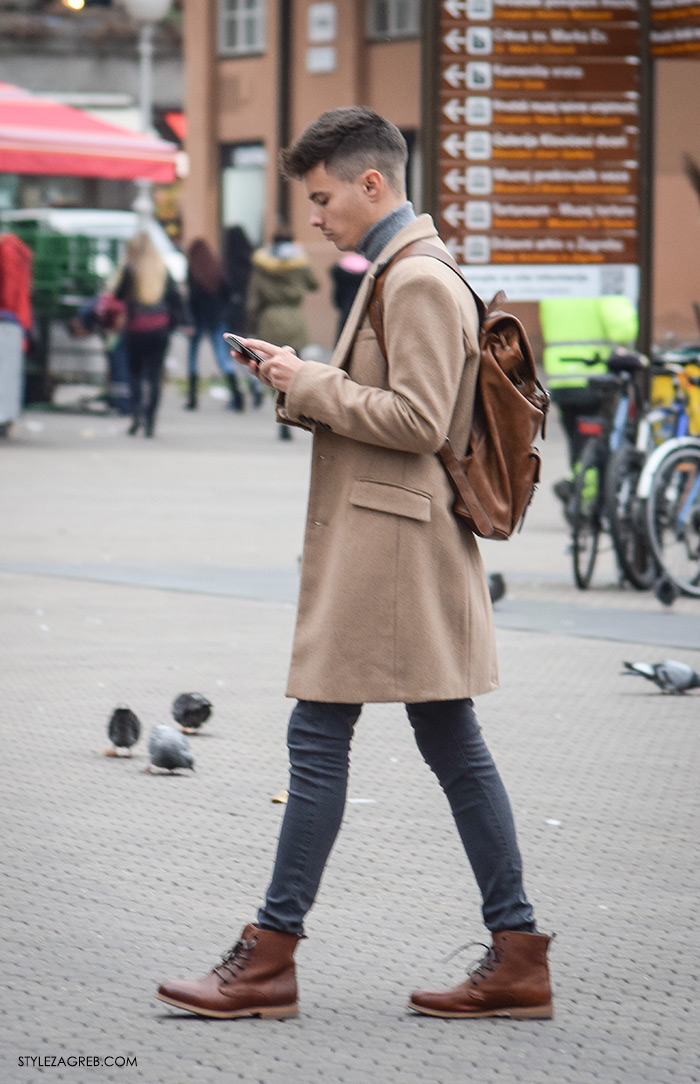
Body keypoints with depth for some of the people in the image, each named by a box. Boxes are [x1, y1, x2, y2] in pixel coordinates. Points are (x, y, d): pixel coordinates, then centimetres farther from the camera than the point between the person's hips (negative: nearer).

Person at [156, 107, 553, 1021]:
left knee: (318, 735, -7)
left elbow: (420, 420, -21)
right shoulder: (397, 275, 18)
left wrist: (313, 387, -13)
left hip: (386, 546, -11)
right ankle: (518, 957, 9)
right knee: (452, 746, 8)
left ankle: (271, 955, -2)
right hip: (383, 543, 11)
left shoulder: (420, 282, -15)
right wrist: (309, 386, 9)